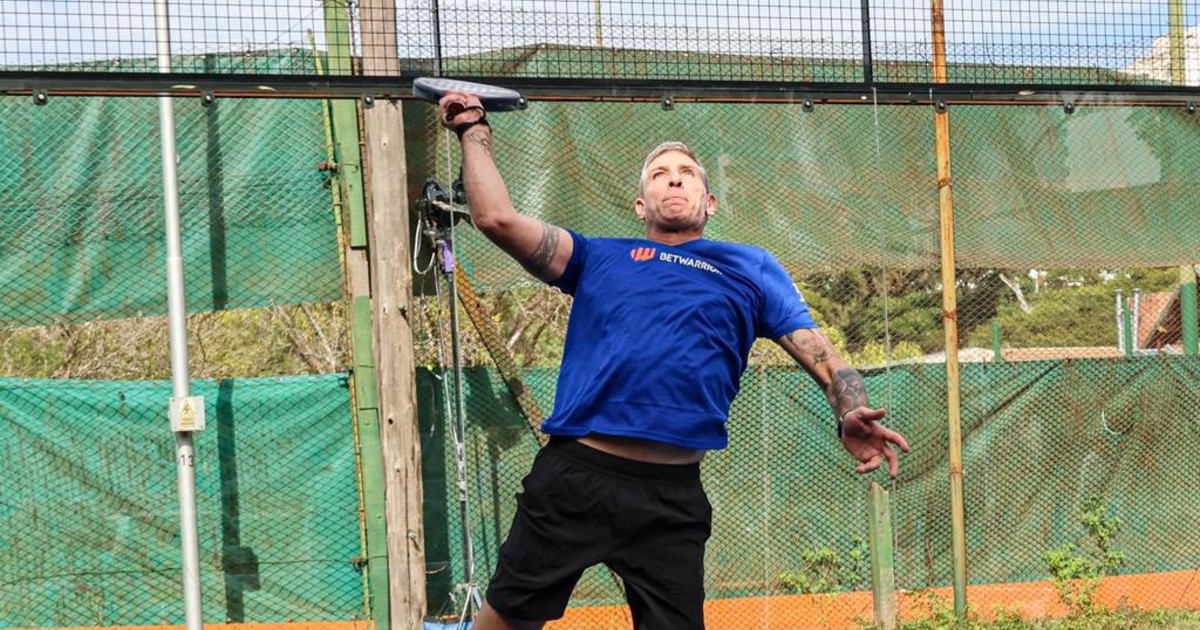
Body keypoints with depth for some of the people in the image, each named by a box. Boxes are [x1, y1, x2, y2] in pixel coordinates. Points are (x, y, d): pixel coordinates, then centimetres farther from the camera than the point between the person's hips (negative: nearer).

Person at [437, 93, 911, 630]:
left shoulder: (752, 269, 18)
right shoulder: (598, 258, 18)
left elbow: (818, 352, 7)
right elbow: (497, 218, 10)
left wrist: (851, 415, -12)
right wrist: (475, 132, 16)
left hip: (672, 496, 0)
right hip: (572, 476, 0)